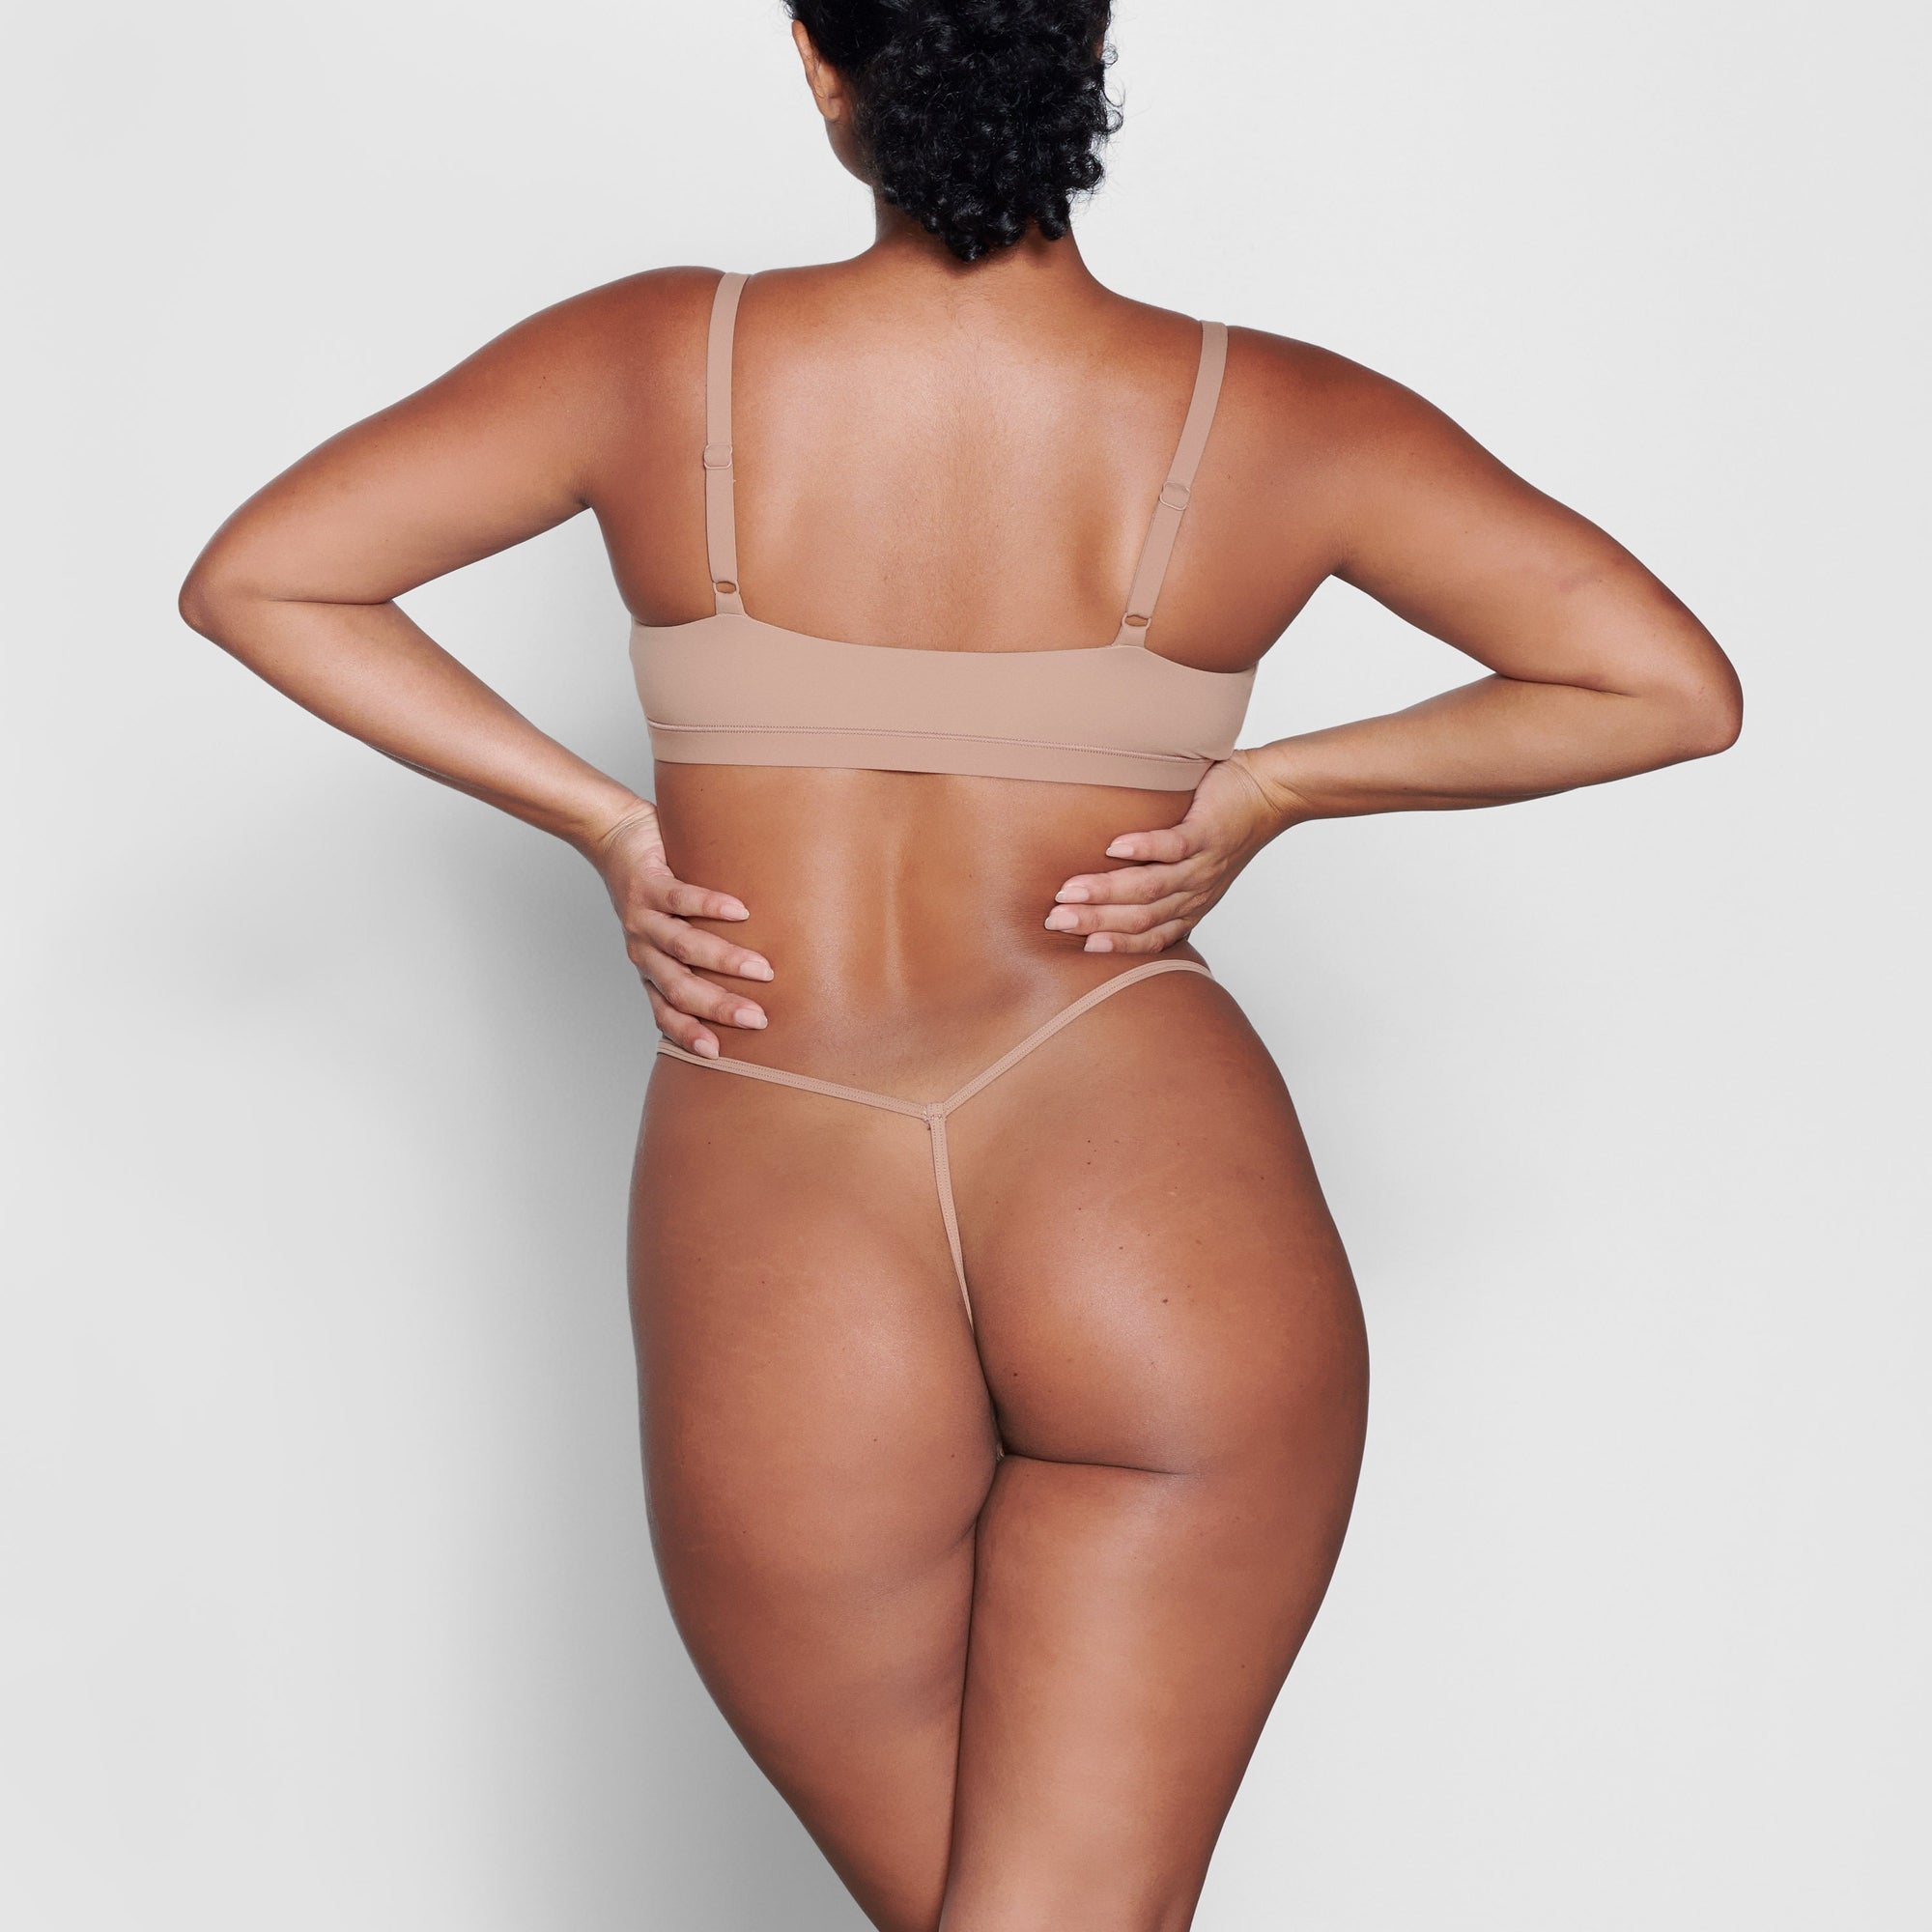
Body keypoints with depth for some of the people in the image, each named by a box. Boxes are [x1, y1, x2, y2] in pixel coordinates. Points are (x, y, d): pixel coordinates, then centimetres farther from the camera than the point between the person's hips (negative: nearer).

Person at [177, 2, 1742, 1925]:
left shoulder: (662, 363, -1)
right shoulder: (1271, 419, -2)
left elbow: (249, 576, 1)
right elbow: (1671, 686, -2)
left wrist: (598, 820, 4)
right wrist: (1268, 790, 4)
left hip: (777, 1271, 1)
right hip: (1170, 1227, -1)